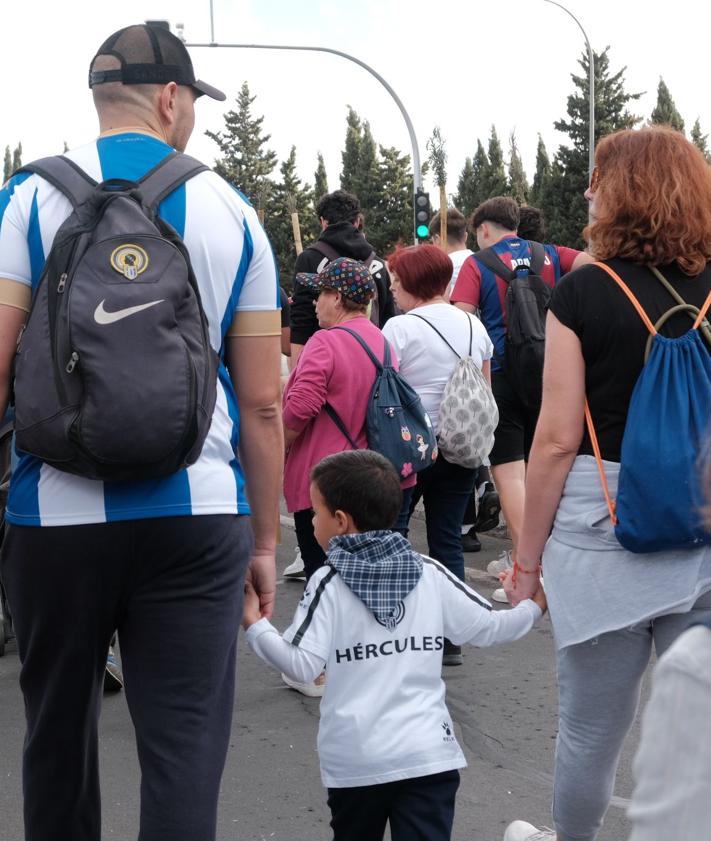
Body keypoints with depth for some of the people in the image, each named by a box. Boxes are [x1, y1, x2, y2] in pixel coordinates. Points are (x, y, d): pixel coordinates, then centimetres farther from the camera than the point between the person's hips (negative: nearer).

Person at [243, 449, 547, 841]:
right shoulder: (430, 574, 2)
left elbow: (302, 665, -11)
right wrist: (533, 607, 27)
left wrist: (254, 624, -1)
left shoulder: (329, 584, -7)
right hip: (430, 753, 2)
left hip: (355, 761, -1)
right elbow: (487, 628, 10)